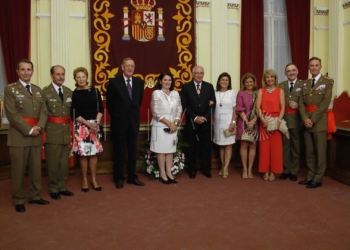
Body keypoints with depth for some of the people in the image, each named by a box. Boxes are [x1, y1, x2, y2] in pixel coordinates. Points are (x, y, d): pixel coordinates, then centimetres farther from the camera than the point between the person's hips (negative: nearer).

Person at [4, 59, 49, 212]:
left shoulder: (38, 90, 14)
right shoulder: (10, 89, -2)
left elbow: (44, 111, 7)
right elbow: (12, 114, -11)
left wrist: (39, 127, -11)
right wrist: (29, 130, -15)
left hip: (36, 136, 5)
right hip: (19, 135, -5)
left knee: (36, 168, 11)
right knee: (18, 170, 3)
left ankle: (34, 196, 24)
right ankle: (18, 200, 15)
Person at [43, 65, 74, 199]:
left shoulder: (69, 92, 10)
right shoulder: (45, 92, -6)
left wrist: (71, 129, 9)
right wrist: (43, 130, -11)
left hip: (66, 131, 5)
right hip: (52, 131, -5)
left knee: (64, 162, 12)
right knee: (53, 162, 3)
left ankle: (61, 187, 24)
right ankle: (53, 189, 17)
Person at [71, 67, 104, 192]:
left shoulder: (95, 91, 5)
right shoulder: (74, 93, -1)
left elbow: (100, 109, 6)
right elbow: (74, 113, -4)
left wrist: (96, 122, -7)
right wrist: (88, 123, -11)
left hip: (94, 125, 2)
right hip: (81, 126, -2)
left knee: (94, 152, 5)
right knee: (83, 153, 0)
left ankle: (94, 179, 17)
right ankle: (84, 180, 14)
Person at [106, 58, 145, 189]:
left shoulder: (139, 82, 3)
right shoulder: (114, 82, -8)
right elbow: (109, 102, -1)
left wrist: (134, 113, 13)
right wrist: (115, 116, 4)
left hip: (134, 121, 3)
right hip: (119, 121, -3)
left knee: (132, 150, 10)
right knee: (119, 150, 6)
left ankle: (132, 176, 20)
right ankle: (119, 178, 17)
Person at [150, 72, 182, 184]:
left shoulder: (175, 93, 7)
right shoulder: (156, 93, -6)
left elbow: (179, 109, 8)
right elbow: (156, 112, -12)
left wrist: (175, 123, -6)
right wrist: (169, 123, -14)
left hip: (173, 126, 4)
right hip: (160, 126, -4)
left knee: (170, 150, 8)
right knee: (161, 150, 2)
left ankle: (169, 173, 16)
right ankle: (162, 174, 9)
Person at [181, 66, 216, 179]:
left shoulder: (209, 86, 7)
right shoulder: (186, 86, 1)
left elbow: (213, 104, 1)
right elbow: (184, 105, -5)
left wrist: (205, 117, -11)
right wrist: (195, 117, -13)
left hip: (206, 122, 1)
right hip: (191, 121, -1)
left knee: (206, 146, 6)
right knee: (191, 147, 5)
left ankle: (206, 169, 18)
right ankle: (192, 170, 16)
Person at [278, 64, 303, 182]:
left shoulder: (303, 85, 3)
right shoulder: (281, 85, 11)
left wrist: (298, 106, -17)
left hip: (296, 119, -2)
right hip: (283, 118, 2)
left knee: (295, 145, 6)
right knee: (285, 145, 7)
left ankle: (293, 171, 15)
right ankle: (285, 170, 16)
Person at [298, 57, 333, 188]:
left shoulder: (327, 82, -1)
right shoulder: (305, 84, 14)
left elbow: (325, 103, -10)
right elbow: (301, 103, 7)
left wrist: (313, 119, -15)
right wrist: (305, 118, -10)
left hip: (319, 120, -5)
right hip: (306, 120, 5)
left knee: (320, 151, -1)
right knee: (309, 151, 10)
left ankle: (318, 179, 7)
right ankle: (311, 176, 19)